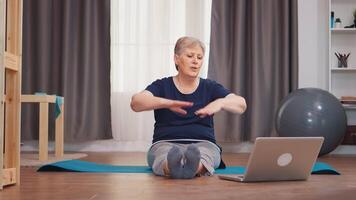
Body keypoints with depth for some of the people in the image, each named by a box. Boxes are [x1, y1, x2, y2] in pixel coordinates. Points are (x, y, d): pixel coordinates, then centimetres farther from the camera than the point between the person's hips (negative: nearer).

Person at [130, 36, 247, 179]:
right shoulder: (162, 86, 7)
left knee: (202, 156, -37)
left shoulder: (210, 87, 11)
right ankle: (171, 166, -70)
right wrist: (167, 103, -32)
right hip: (165, 144, 0)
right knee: (166, 155, -38)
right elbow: (135, 102, -14)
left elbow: (241, 104, -5)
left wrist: (220, 103, -28)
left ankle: (195, 166, -70)